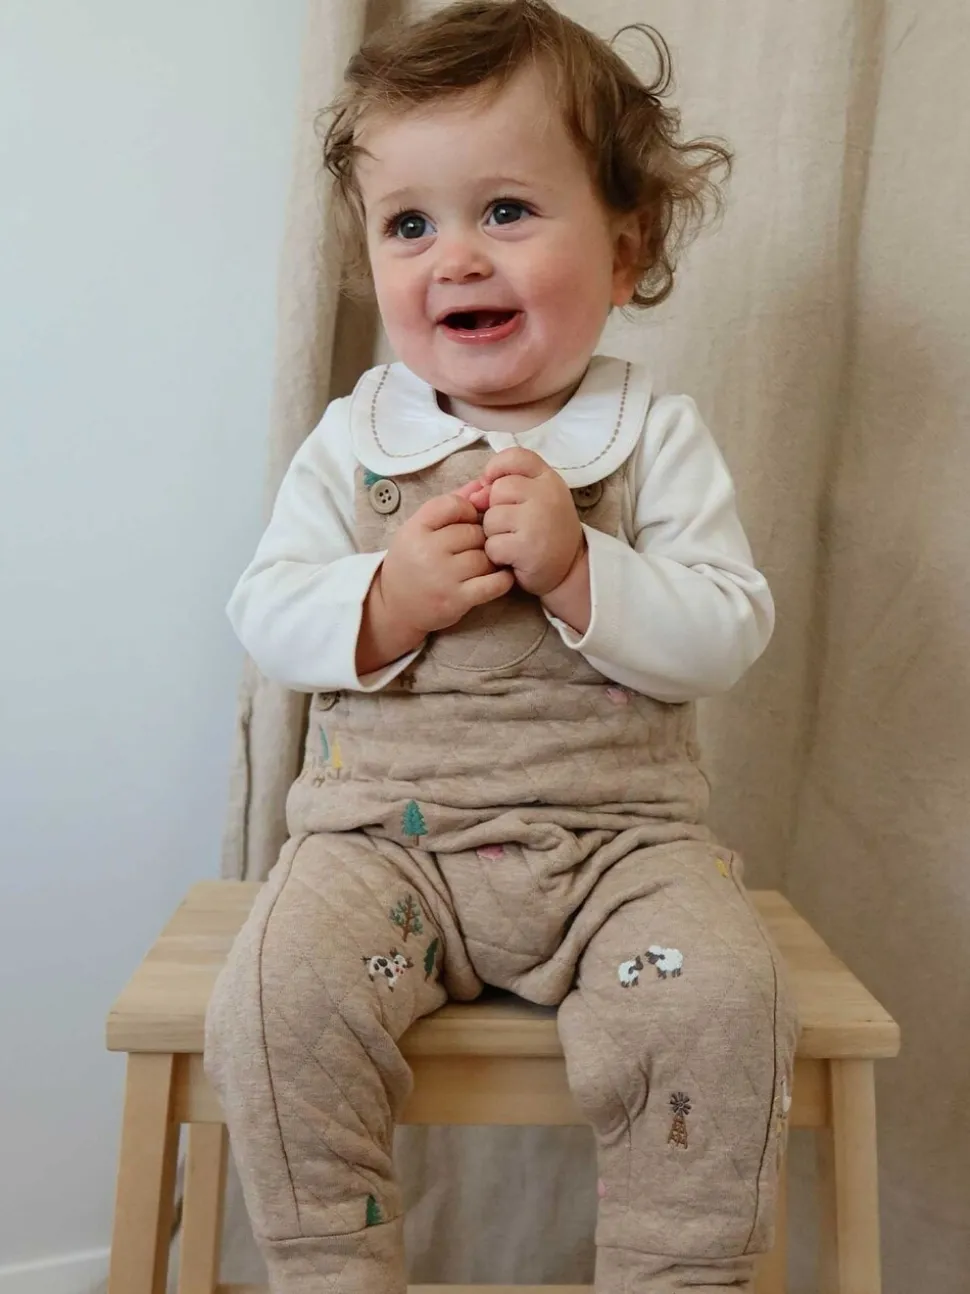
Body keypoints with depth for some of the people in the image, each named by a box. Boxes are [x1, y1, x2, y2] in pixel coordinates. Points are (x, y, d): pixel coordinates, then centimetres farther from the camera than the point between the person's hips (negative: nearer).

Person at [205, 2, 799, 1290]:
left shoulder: (657, 435, 1)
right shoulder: (354, 438, 5)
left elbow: (728, 633, -5)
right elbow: (266, 612, 2)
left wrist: (578, 569, -21)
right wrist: (391, 596, -18)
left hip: (617, 834, 0)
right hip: (385, 832, 1)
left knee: (718, 996, -23)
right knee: (278, 998, -21)